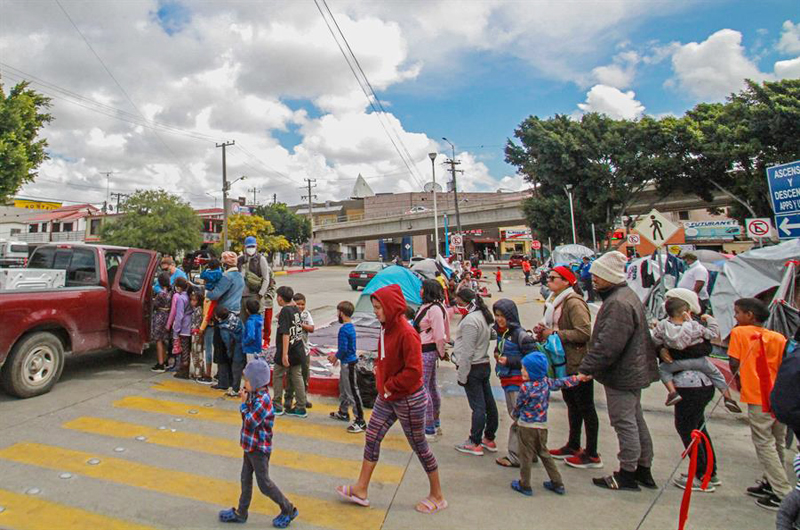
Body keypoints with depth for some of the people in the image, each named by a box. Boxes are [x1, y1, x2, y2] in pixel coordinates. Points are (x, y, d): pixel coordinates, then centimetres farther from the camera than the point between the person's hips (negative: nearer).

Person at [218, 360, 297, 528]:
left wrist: (245, 402, -19)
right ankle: (241, 513, 35)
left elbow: (250, 422, -26)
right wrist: (246, 401, -2)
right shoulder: (256, 395, 2)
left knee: (264, 483, 3)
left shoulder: (263, 400, -27)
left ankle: (288, 510, 17)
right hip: (251, 445, 9)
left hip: (259, 448, -9)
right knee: (245, 479, 19)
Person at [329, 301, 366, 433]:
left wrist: (335, 357, -5)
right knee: (343, 388, 23)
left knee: (352, 391, -6)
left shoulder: (343, 329, -21)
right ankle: (343, 413, 40)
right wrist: (336, 355, 15)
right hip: (349, 361, 10)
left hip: (348, 363, -10)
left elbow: (343, 349, -22)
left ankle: (360, 421, -2)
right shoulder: (351, 326, 8)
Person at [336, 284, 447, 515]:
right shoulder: (387, 328, 2)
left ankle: (437, 495, 27)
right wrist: (378, 369, 3)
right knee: (372, 437, 12)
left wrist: (390, 386, -18)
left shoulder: (406, 333, -25)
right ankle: (361, 489, 28)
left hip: (409, 400, -8)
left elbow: (414, 370, -28)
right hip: (387, 397, 8)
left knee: (419, 445, 7)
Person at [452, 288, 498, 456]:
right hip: (484, 365, 10)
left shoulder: (470, 320, -19)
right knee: (489, 403, 13)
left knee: (478, 406, -3)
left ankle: (475, 444, 6)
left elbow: (467, 352, -20)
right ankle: (489, 439, 24)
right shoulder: (483, 316, 10)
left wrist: (462, 375, -15)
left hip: (473, 368, -10)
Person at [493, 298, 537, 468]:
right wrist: (497, 355, 5)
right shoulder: (500, 332, 8)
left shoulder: (520, 334, -17)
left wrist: (509, 361, -19)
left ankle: (515, 456, 8)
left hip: (518, 382, -9)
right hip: (507, 381, 9)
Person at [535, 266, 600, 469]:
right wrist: (545, 330, 3)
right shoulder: (556, 301, 10)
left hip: (578, 363, -10)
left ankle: (592, 455, 16)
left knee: (586, 407, 3)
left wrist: (555, 334, -22)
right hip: (564, 362, 10)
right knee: (572, 404, 20)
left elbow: (584, 333, -28)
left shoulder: (574, 302, -20)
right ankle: (573, 446, 35)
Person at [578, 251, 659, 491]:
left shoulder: (618, 304, -24)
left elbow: (608, 345, -29)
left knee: (624, 423, 1)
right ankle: (643, 469, 31)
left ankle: (628, 474, 14)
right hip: (633, 372, 11)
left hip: (621, 375, -11)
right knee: (635, 420, 19)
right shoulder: (627, 295, 11)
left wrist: (585, 368, -23)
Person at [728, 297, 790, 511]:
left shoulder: (739, 333, -4)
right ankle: (771, 483, 30)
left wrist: (739, 381, 7)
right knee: (777, 443, 17)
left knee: (764, 443, 2)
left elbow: (734, 363, -8)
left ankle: (783, 494, 0)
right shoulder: (779, 337, 6)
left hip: (759, 398, -6)